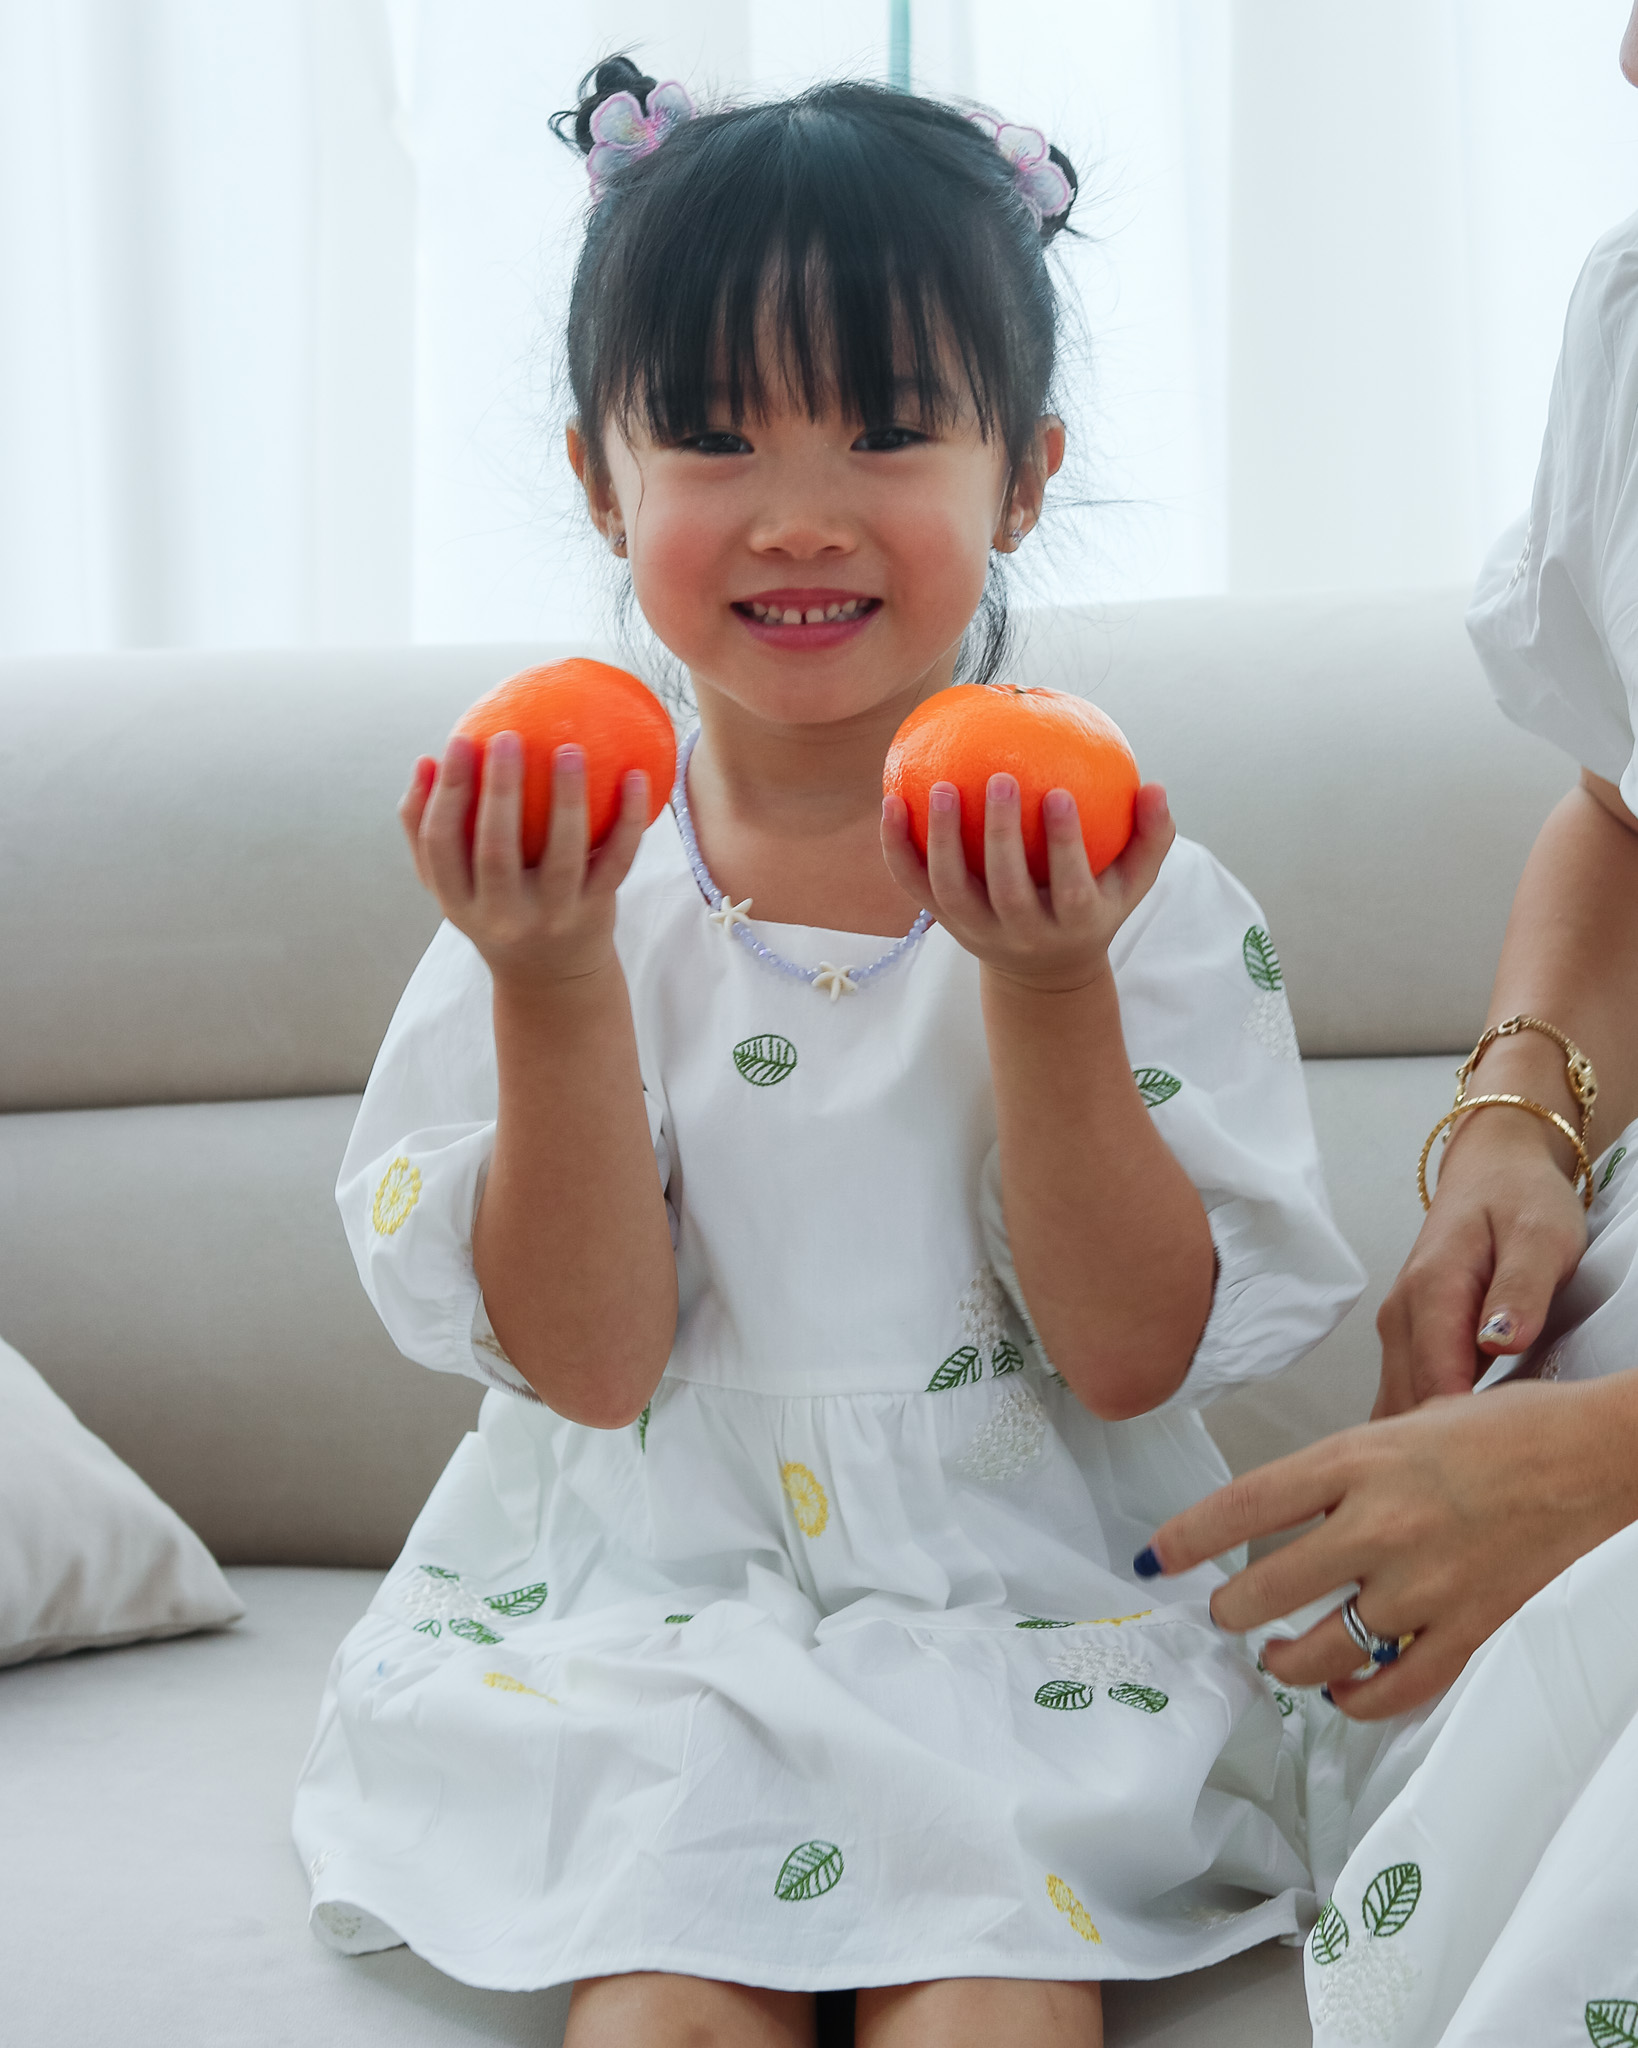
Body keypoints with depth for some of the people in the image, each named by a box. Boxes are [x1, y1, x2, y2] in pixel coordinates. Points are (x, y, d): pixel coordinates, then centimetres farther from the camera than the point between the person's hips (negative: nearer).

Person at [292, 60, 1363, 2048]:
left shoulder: (1124, 883, -5)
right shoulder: (565, 882, -3)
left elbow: (1138, 1357, -8)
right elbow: (584, 1364, -8)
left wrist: (1048, 984, -22)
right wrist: (551, 984, -21)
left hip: (1027, 1604, 0)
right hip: (645, 1604, 1)